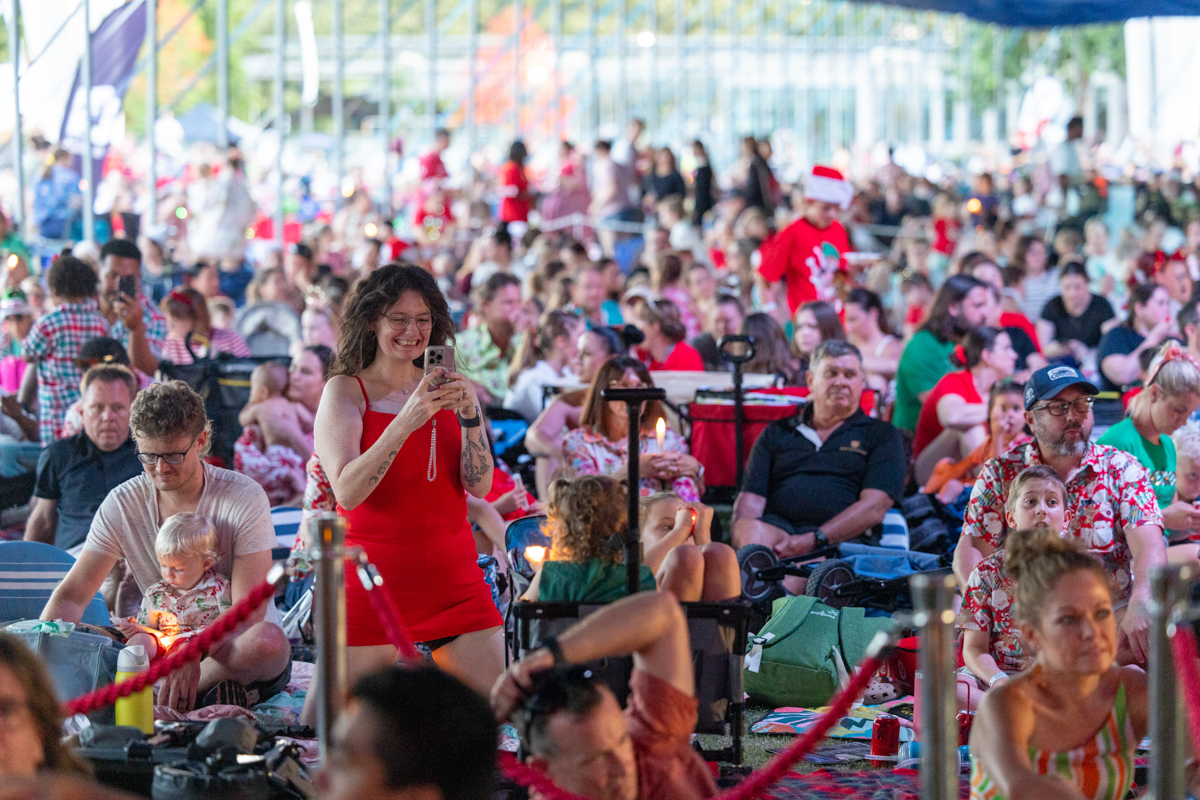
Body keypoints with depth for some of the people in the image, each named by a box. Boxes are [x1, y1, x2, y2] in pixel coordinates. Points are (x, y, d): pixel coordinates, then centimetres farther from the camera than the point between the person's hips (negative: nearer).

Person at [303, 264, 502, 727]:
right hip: (374, 582, -3)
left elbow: (480, 485, 0)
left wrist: (470, 415, -16)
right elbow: (347, 491, -16)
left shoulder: (445, 386, 9)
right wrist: (406, 422, -26)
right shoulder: (345, 390, -1)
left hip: (452, 580, 3)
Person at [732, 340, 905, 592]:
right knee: (753, 530, -36)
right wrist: (745, 537, -10)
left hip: (843, 539, -2)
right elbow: (750, 500, 16)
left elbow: (874, 508, 2)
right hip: (777, 528, 2)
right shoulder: (777, 434, 28)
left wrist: (815, 540, -14)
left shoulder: (882, 436, 18)